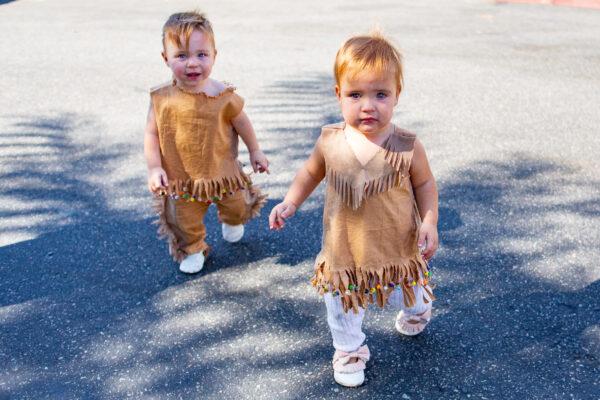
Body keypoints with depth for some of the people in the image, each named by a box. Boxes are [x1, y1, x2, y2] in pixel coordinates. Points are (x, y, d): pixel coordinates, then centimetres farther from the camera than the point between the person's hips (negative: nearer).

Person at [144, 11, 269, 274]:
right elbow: (151, 134, -7)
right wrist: (154, 168, -13)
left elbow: (242, 122, -1)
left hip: (222, 171, 1)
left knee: (237, 208, 22)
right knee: (185, 222, 12)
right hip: (181, 180, 0)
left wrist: (255, 151, 9)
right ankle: (192, 250, 42)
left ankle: (232, 221, 59)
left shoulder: (223, 95, -18)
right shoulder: (162, 99, -17)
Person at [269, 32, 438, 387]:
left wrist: (429, 222, -15)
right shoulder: (330, 141, -15)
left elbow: (425, 184, -5)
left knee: (409, 297, 24)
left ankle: (418, 308, 61)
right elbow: (311, 172, 4)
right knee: (342, 307, 17)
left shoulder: (407, 147, -20)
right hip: (344, 251, 1)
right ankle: (349, 350, 46)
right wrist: (291, 202, -7)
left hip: (397, 249, -1)